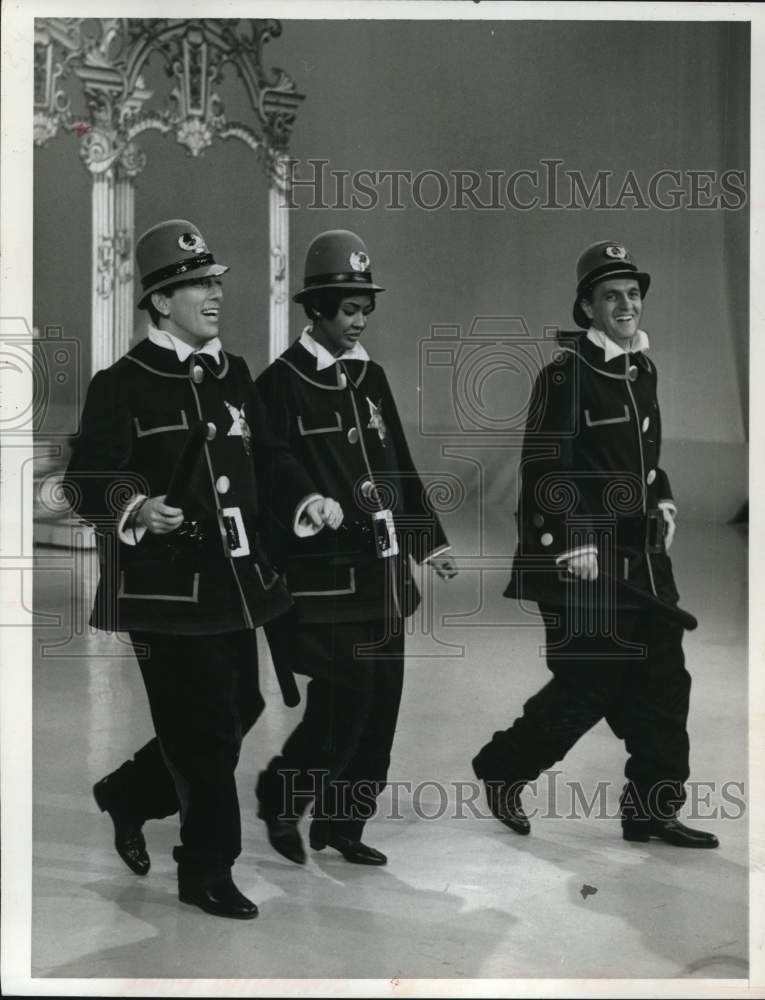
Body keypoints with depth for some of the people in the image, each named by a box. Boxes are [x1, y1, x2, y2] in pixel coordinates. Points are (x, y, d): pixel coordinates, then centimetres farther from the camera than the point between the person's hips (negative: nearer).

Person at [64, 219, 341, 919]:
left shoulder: (233, 374, 12)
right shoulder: (121, 385, -10)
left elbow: (267, 456, 18)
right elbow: (88, 480, -15)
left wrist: (306, 499, 0)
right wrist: (133, 507, -35)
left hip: (235, 579, 8)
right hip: (165, 587, -8)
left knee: (238, 710, 16)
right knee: (204, 729, -2)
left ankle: (128, 797, 38)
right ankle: (207, 872, 16)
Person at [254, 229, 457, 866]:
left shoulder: (369, 376, 14)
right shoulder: (282, 382, -7)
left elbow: (399, 463, 19)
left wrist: (428, 539, 17)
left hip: (382, 569, 7)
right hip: (323, 574, -7)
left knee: (381, 700, 8)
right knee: (345, 699, -9)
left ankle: (343, 824, 21)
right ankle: (282, 797, 15)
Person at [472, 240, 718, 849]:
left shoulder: (642, 369, 14)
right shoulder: (567, 369, -12)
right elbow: (544, 463, -17)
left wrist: (663, 502, 10)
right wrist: (572, 543, -21)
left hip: (641, 553, 8)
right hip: (581, 556, -8)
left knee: (662, 677, 7)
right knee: (590, 684, -4)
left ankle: (653, 808, 17)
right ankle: (501, 771, 19)